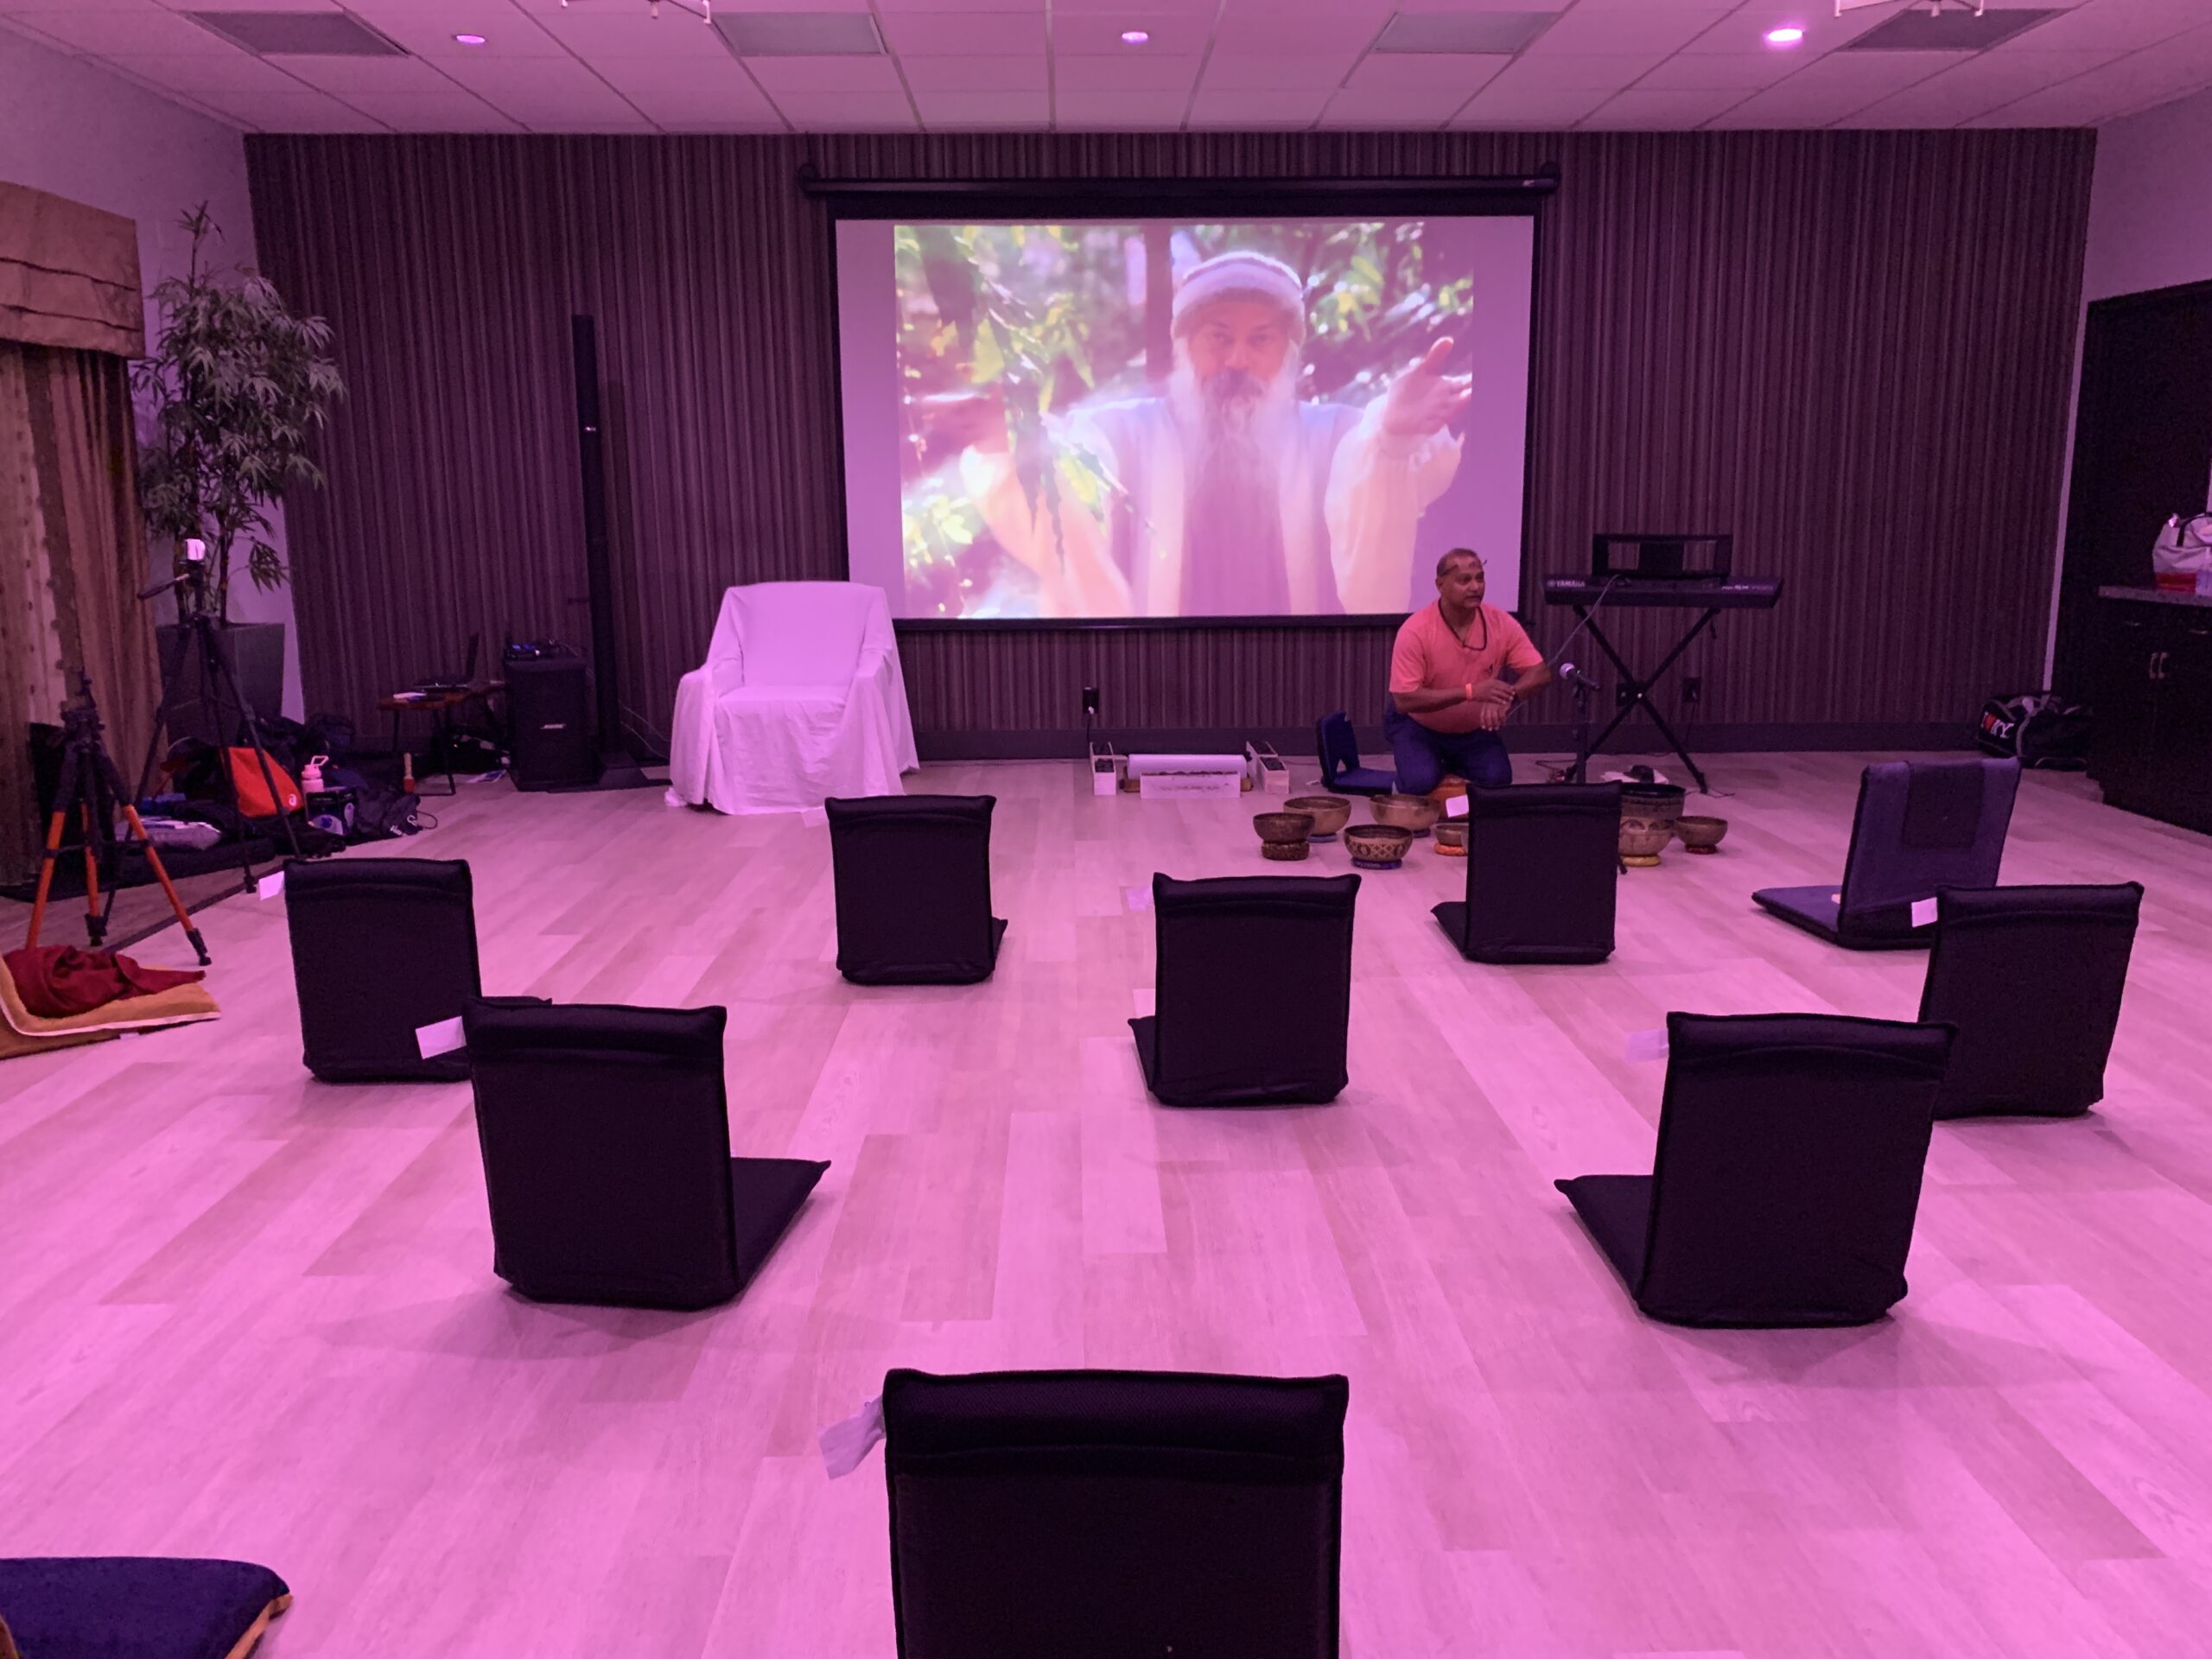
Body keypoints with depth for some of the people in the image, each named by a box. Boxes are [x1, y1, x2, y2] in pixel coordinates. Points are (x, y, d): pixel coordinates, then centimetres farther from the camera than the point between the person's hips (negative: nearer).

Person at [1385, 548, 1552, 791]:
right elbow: (1404, 700, -29)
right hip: (1418, 726, -3)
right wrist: (1470, 691, -36)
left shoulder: (1502, 623, -15)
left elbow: (1540, 674, -13)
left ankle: (1457, 772, 14)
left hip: (1475, 729, 3)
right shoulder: (1415, 631, -25)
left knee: (1497, 779, -20)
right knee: (1420, 782, -28)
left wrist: (1506, 699, -35)